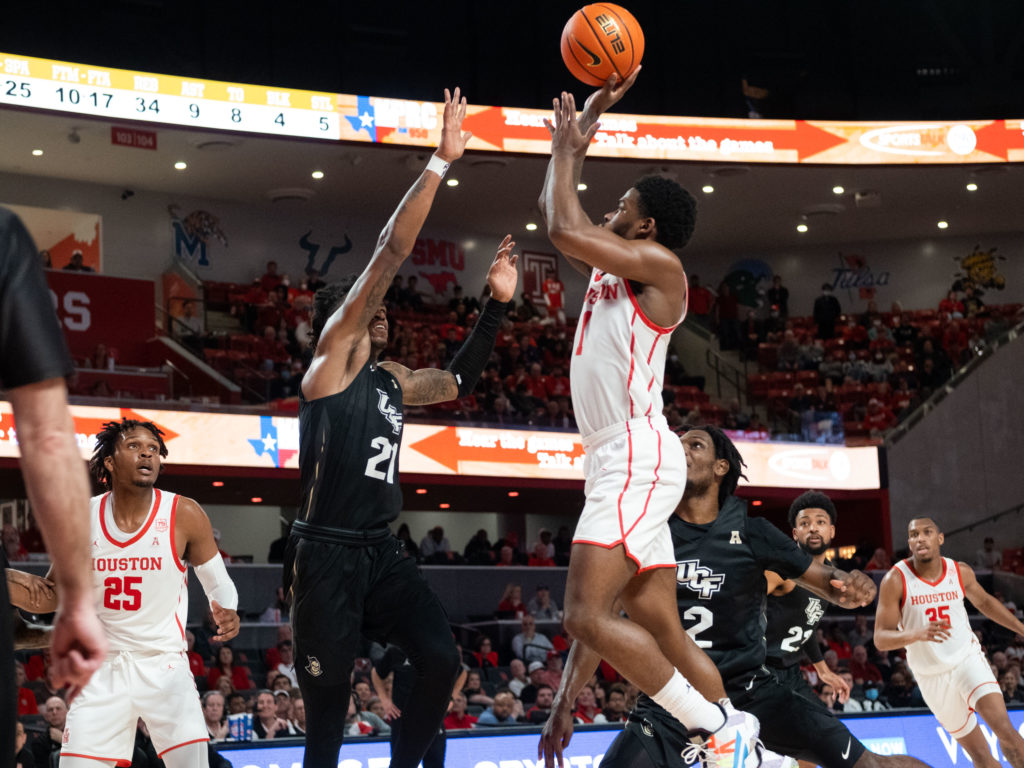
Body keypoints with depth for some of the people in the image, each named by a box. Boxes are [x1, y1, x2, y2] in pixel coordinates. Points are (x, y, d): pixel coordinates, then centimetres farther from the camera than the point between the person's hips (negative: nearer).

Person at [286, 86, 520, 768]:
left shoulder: (392, 379, 18)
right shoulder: (332, 351, -3)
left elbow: (458, 384, 33)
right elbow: (391, 253, -10)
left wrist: (497, 307, 23)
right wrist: (441, 162, -13)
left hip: (382, 551, 7)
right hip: (327, 552, -7)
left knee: (441, 661, -8)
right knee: (328, 702, -3)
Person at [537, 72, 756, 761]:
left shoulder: (659, 265, -5)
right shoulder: (610, 269, 20)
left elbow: (565, 230, -15)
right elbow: (558, 212, 28)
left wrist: (567, 146, 0)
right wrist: (589, 116, 25)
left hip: (638, 458, -10)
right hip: (620, 465, 10)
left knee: (588, 614, -19)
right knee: (662, 630, 7)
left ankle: (717, 728, -14)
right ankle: (739, 742, 9)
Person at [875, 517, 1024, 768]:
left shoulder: (960, 572, -5)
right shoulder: (896, 580, -15)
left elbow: (983, 601, 17)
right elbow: (881, 639, -16)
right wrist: (918, 634, -35)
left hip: (968, 659, 1)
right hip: (932, 676, -1)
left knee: (1003, 729, -22)